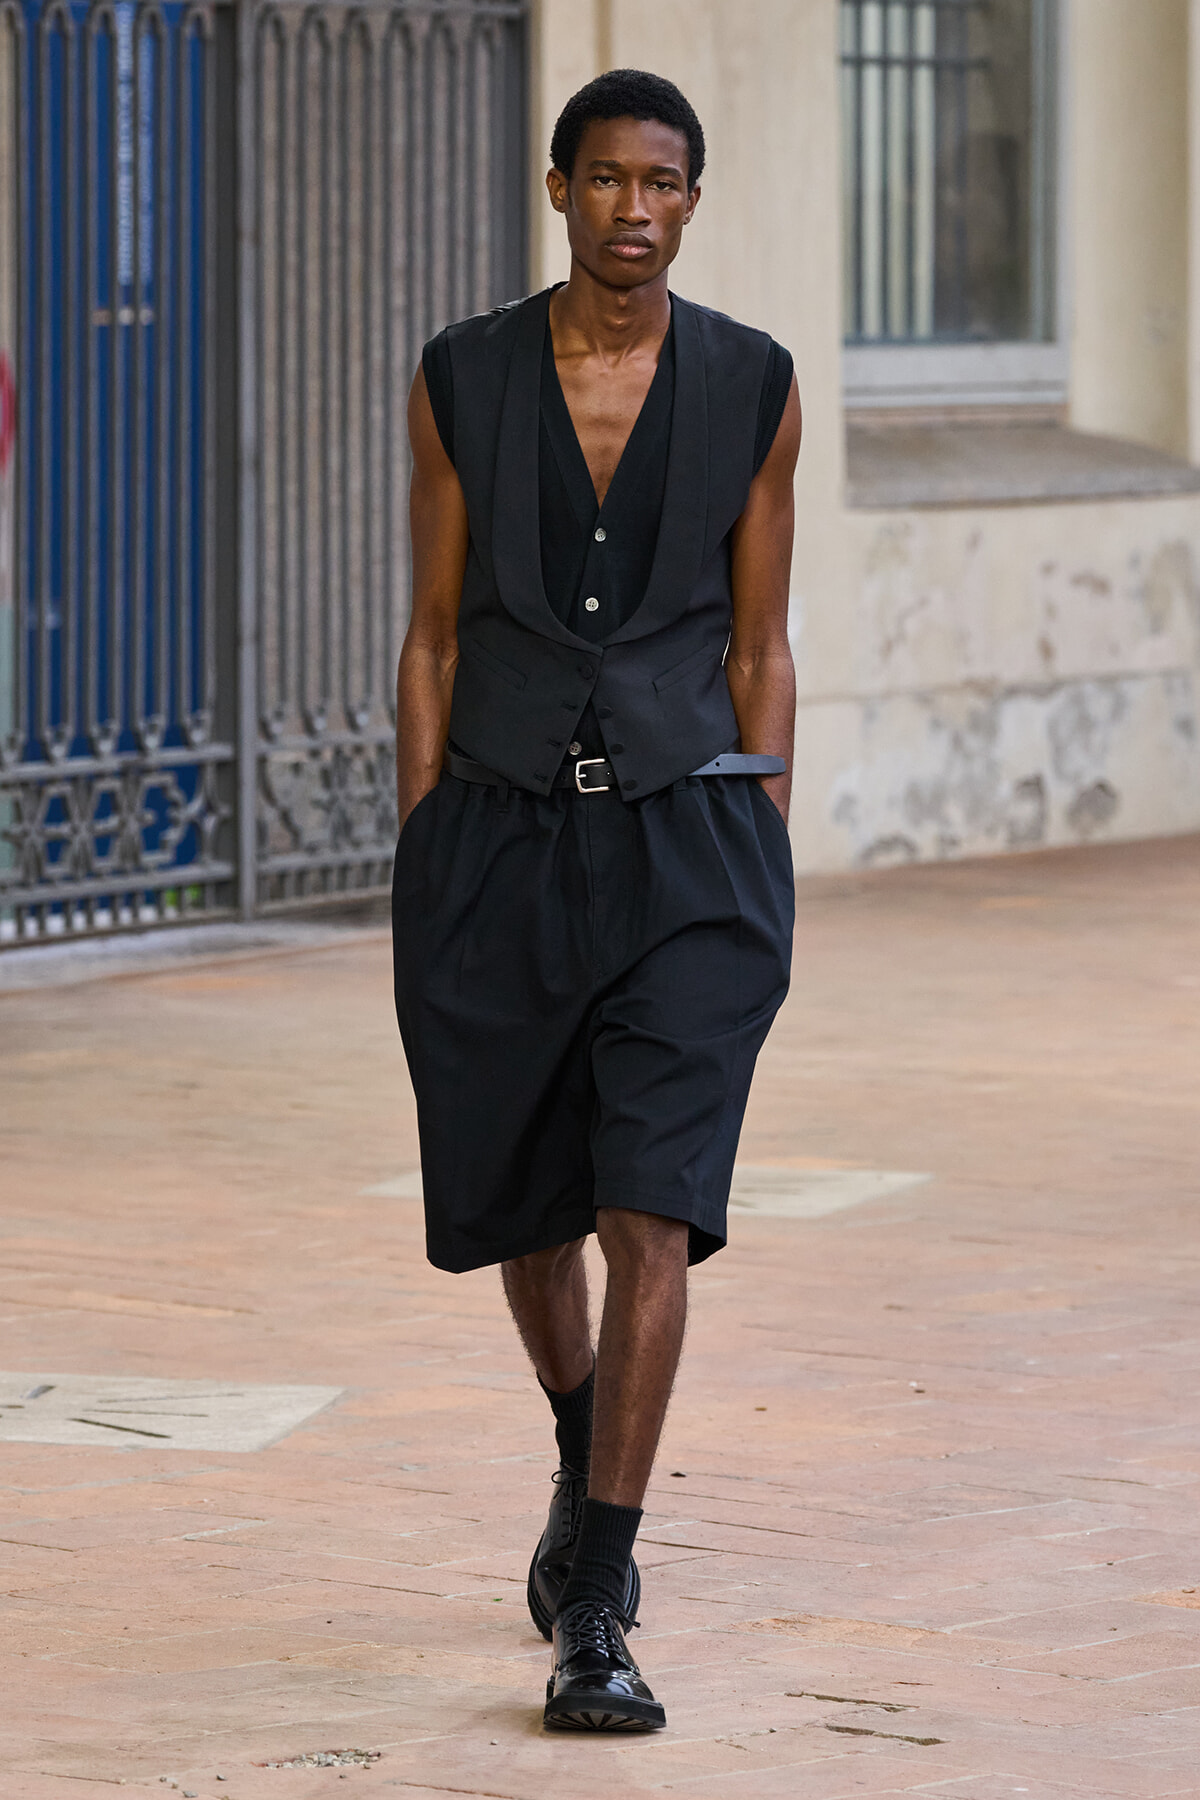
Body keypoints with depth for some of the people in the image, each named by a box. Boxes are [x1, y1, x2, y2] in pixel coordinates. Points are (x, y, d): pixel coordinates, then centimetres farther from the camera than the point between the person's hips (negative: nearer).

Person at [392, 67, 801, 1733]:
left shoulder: (753, 389, -1)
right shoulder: (462, 380, 0)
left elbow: (759, 652, 3)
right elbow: (434, 638, 3)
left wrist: (763, 884, 1)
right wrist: (419, 880, 0)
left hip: (685, 841, -2)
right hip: (502, 838, 2)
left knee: (652, 1221, -13)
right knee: (523, 1210, 15)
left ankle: (592, 1620, -10)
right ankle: (590, 1470, 46)